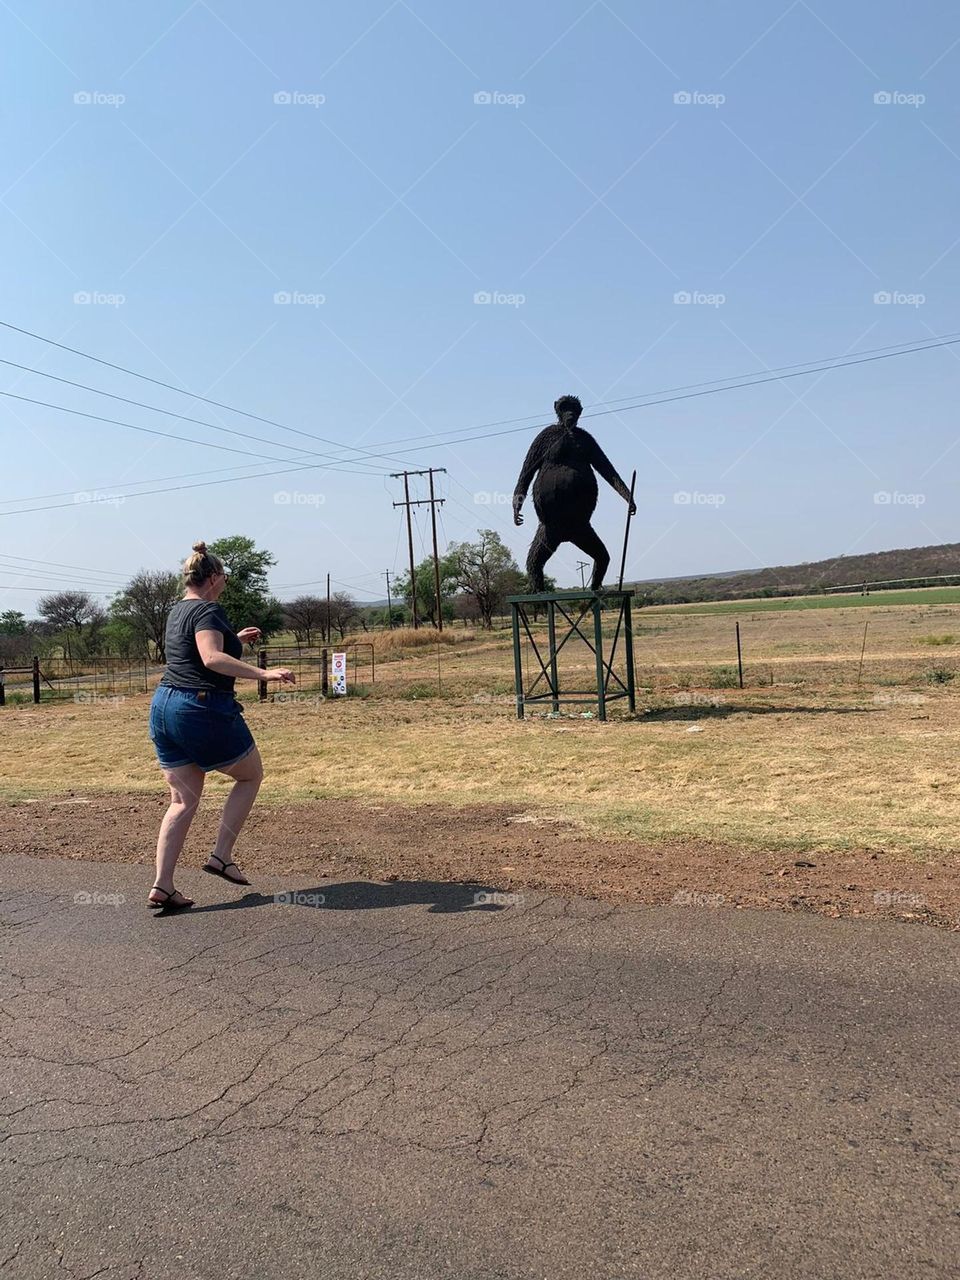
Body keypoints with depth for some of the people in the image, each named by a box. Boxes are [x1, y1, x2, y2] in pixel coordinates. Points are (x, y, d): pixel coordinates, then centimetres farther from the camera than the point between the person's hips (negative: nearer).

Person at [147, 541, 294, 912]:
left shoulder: (177, 611, 17)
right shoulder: (208, 610, -11)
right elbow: (212, 658, -27)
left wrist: (235, 640, 38)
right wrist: (264, 673, -33)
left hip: (164, 705, 8)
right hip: (204, 710, -8)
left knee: (183, 801, 11)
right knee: (251, 774, 13)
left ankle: (162, 887, 5)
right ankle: (221, 856, 10)